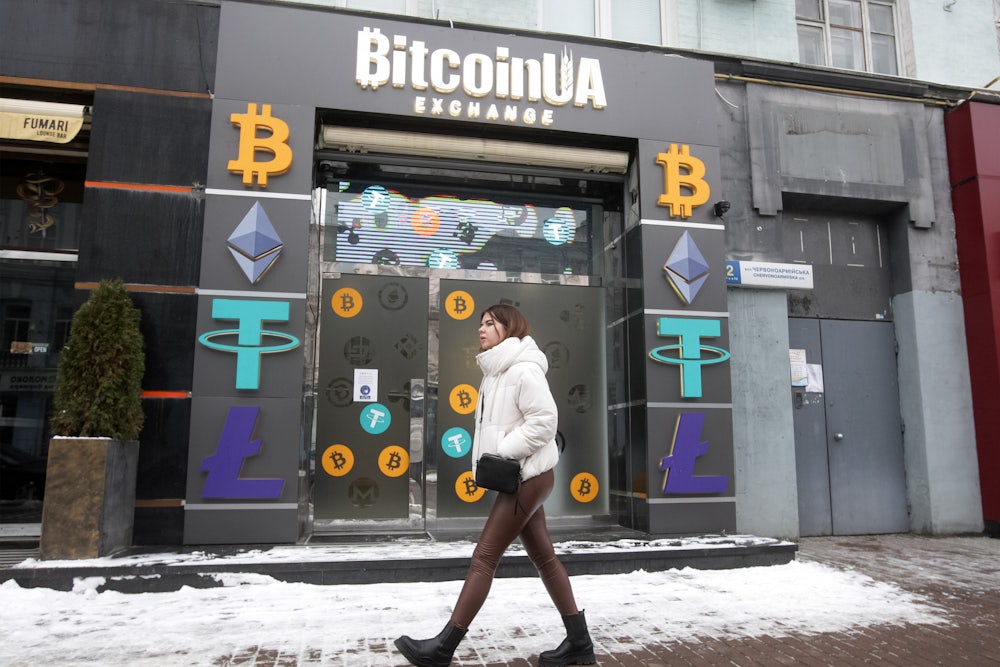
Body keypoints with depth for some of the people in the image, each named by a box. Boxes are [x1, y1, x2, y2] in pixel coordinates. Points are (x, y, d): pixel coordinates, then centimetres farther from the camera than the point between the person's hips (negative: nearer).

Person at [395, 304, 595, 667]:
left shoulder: (523, 370, -16)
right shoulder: (496, 372, 14)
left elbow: (544, 420, -22)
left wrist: (502, 453, -20)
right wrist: (488, 458, 2)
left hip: (528, 477, -10)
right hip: (519, 477, 10)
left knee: (483, 558, -6)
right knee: (544, 558, 12)